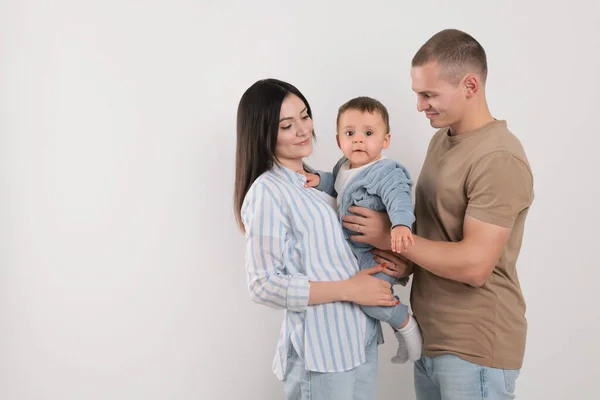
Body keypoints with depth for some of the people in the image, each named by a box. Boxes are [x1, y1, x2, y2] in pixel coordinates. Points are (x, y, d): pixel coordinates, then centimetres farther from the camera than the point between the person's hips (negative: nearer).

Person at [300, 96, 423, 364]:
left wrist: (401, 224, -57)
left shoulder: (386, 172, -22)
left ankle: (406, 324, -1)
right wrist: (318, 179, -3)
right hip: (353, 249, 10)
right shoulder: (343, 167, 5)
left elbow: (399, 197, -37)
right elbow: (334, 185, 20)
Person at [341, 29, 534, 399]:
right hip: (430, 335, 8)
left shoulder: (498, 159, -20)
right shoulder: (441, 139, 8)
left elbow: (474, 264, -25)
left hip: (475, 347, -8)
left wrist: (392, 238, -16)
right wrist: (407, 259, -4)